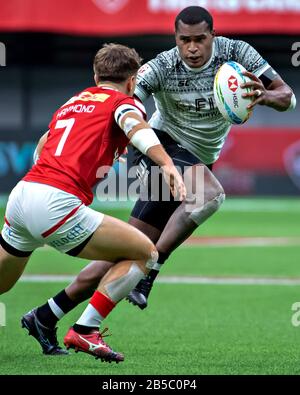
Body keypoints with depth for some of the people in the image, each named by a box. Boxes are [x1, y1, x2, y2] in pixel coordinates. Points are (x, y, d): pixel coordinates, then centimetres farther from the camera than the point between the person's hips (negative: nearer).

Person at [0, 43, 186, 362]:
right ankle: (84, 330, -3)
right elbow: (134, 125, -16)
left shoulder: (71, 102, 28)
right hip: (56, 203, -8)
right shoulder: (123, 102, 7)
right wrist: (167, 165, -32)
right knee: (145, 253, 4)